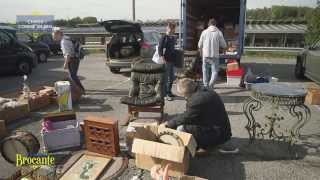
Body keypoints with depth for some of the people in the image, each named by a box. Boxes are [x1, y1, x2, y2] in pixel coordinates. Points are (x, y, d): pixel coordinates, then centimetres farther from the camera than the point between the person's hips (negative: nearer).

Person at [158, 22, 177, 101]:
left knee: (172, 77, 15)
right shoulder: (164, 38, -11)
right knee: (167, 77, -3)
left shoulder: (173, 38, 12)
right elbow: (160, 49, -16)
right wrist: (162, 59, -23)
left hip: (173, 60, 8)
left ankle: (169, 92, 29)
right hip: (167, 60, -8)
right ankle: (166, 94, 6)